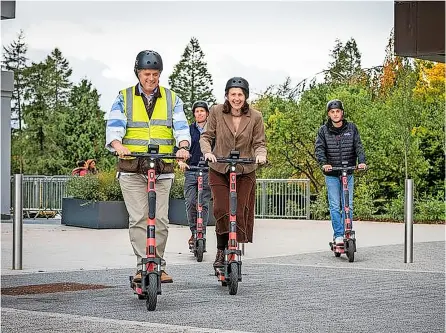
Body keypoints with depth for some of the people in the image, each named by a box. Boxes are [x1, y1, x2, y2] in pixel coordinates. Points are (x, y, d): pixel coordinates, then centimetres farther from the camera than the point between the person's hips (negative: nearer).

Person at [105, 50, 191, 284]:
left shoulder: (172, 99, 12)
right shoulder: (124, 98, 8)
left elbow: (181, 126, -1)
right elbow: (113, 126, -6)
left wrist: (183, 146, -22)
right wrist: (118, 145, -27)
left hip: (162, 170, 1)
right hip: (131, 169, -1)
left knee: (160, 220, 0)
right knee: (138, 219, -6)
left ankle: (158, 266, 10)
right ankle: (142, 267, -3)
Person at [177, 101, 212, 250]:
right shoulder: (188, 130, 11)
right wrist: (180, 161, -7)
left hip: (208, 171, -1)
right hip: (190, 171, 1)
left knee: (204, 203, -2)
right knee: (190, 203, -8)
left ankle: (202, 233, 5)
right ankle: (193, 232, 4)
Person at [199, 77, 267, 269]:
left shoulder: (255, 117, -5)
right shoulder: (216, 112, -6)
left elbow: (259, 143, 0)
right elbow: (206, 136, -2)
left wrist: (260, 155, -22)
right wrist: (207, 152, -21)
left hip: (245, 172, 1)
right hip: (219, 170, 0)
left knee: (239, 212, -5)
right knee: (221, 210, -15)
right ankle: (221, 251, 4)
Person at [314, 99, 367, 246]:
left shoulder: (351, 128, 2)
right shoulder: (323, 130, -1)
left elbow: (358, 146, -2)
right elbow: (319, 148, -9)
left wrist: (362, 161, -20)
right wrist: (323, 163, -27)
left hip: (348, 172, 1)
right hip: (331, 174, -1)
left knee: (348, 205, 2)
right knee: (335, 206, -3)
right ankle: (338, 235, 1)